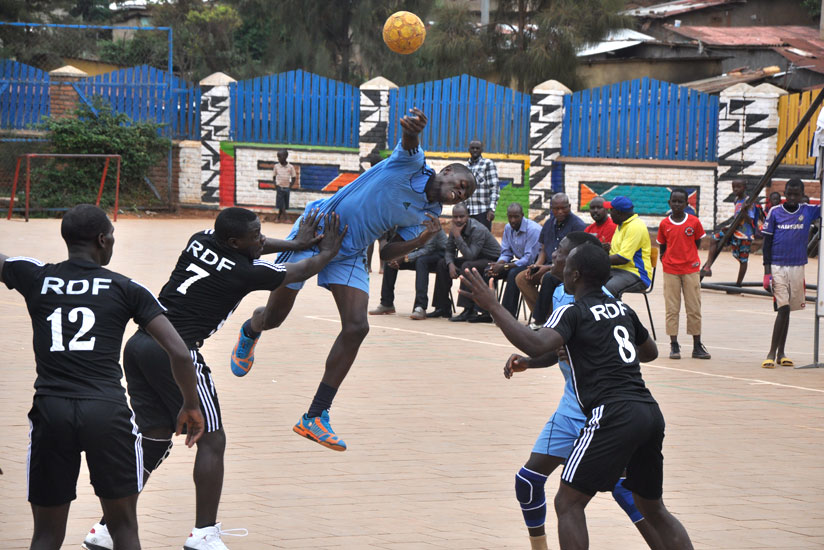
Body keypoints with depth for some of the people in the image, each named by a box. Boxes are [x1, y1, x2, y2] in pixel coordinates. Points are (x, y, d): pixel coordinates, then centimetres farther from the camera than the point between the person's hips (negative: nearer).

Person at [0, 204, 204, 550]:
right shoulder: (126, 289, 7)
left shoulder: (35, 278, 10)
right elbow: (179, 354, 3)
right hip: (107, 411, -1)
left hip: (50, 410, 1)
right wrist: (191, 405, 17)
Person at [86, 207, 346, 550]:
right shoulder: (246, 272, -3)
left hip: (140, 342, 8)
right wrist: (327, 252, 35)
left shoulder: (200, 241, 13)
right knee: (211, 441, 5)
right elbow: (303, 271, 16)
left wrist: (296, 243, 38)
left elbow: (247, 248, 37)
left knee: (153, 440, 15)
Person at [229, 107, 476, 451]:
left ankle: (315, 417, -6)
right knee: (273, 318, 5)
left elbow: (387, 254, 1)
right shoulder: (412, 163, -15)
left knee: (356, 327, -13)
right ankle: (250, 331, 47)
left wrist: (421, 240, -17)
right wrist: (411, 127, -63)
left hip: (350, 255, 6)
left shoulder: (428, 215, 3)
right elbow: (408, 139, -38)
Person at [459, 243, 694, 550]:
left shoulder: (573, 312, -2)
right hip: (650, 411, 7)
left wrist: (493, 307, -14)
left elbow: (537, 346, -21)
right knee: (652, 509, 20)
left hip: (613, 416, -7)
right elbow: (650, 352, 36)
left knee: (568, 503, 1)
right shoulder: (622, 310, 19)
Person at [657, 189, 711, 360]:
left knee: (694, 308, 3)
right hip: (670, 270, 0)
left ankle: (697, 346, 9)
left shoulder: (694, 222, -1)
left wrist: (690, 258, 1)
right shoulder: (664, 224, 2)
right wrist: (665, 260, -1)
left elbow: (697, 243, 10)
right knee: (672, 309, 1)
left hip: (690, 269, 0)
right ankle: (674, 345, 6)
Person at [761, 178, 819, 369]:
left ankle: (780, 353, 16)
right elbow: (767, 243, 2)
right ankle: (772, 353, -6)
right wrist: (767, 272, -4)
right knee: (783, 308, -10)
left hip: (797, 267, 2)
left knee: (786, 310, 9)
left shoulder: (808, 211, 4)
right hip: (777, 267, -2)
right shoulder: (775, 213, 0)